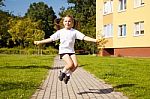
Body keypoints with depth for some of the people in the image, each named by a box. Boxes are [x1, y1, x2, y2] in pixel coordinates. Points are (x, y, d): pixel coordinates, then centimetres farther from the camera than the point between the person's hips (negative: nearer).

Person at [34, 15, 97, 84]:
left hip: (71, 51, 3)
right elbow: (51, 39, 5)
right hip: (63, 51, -2)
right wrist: (40, 42, 1)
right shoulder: (60, 32, 3)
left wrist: (95, 40, -19)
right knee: (70, 64, -23)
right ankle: (63, 72, 8)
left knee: (75, 65, -16)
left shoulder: (75, 32, 3)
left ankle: (68, 75, 13)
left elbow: (84, 37, -6)